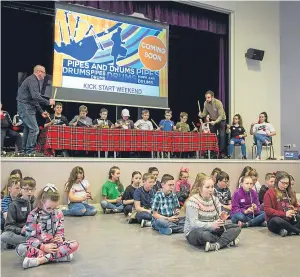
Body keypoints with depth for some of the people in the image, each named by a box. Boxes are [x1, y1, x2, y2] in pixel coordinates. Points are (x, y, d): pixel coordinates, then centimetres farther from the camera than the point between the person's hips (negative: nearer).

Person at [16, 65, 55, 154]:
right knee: (34, 129, -11)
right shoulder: (32, 80, -13)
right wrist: (48, 102, -16)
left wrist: (41, 111, 22)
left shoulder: (34, 80, 20)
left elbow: (34, 99, 24)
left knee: (28, 129, 14)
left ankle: (25, 150, 19)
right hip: (25, 107, -11)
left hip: (27, 107, 11)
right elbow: (35, 96, -26)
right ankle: (30, 151, -8)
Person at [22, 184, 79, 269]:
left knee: (74, 244, -24)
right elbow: (30, 237, -9)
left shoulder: (59, 213, 4)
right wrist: (43, 247, -21)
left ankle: (41, 259, -29)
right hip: (39, 246, -3)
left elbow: (60, 232, 8)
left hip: (54, 245, 3)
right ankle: (60, 254, -33)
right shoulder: (33, 215, -7)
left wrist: (60, 238, -15)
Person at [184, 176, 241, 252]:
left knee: (236, 227, -8)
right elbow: (194, 223, -22)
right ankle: (227, 241, -18)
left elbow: (217, 220, 4)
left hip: (212, 230, 7)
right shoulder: (193, 200, -14)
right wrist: (211, 225, -34)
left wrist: (221, 219, -20)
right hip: (194, 232, -6)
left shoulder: (215, 199, 6)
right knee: (204, 234, -42)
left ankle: (217, 245, -29)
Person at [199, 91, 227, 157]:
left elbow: (221, 116, -29)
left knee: (222, 136, -11)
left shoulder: (218, 103, -28)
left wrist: (215, 122, -43)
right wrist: (201, 115, -26)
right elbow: (205, 113, -3)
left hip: (221, 120, -4)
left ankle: (222, 152, -6)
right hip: (212, 121, 5)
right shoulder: (206, 103, -14)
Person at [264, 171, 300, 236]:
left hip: (289, 220, 5)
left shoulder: (290, 193, 14)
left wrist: (295, 210, -4)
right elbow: (267, 210, -12)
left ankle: (287, 230, -32)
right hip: (275, 221, -5)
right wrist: (284, 214, -21)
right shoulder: (270, 192, -5)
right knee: (276, 221, -40)